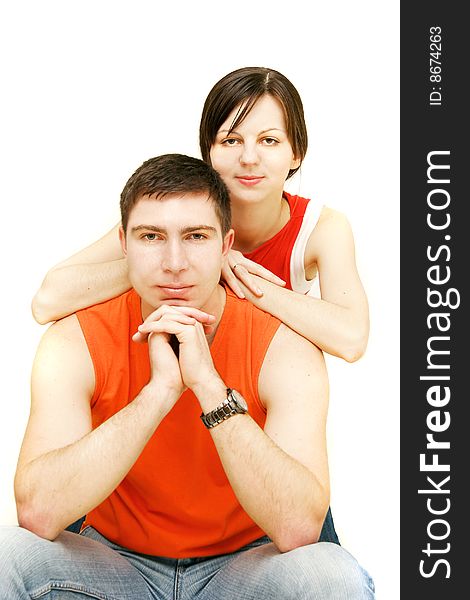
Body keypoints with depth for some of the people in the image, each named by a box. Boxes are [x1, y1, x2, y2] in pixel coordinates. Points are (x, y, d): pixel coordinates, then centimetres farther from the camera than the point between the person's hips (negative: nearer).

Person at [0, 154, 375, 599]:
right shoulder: (76, 342, -14)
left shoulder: (285, 347, -17)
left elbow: (298, 529, -30)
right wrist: (161, 389, -34)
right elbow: (38, 513, -29)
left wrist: (208, 384, -34)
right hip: (115, 562, 1)